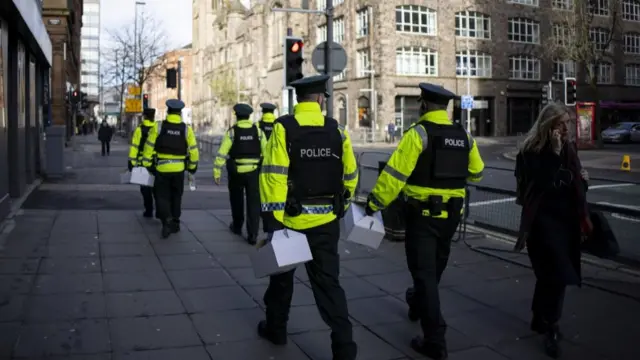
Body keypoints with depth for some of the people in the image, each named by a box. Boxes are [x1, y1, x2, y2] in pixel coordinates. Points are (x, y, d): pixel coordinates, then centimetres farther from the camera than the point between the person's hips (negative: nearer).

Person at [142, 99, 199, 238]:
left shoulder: (158, 127, -7)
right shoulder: (186, 129, -5)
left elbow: (149, 147, -5)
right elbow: (193, 150, -1)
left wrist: (147, 164, 6)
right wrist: (192, 166, 13)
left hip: (162, 168, -1)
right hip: (179, 169, 1)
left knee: (162, 196, 7)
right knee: (176, 197, 18)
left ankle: (167, 221, -13)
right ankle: (175, 223, 25)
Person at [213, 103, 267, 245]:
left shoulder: (232, 132, -7)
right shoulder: (258, 131, -1)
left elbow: (222, 153, -11)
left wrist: (217, 172, -7)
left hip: (236, 172, -1)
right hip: (254, 172, 1)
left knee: (237, 200, 19)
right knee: (253, 203, 2)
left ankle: (237, 227, 36)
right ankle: (252, 234, -4)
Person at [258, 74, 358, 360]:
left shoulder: (283, 128, -9)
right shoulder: (337, 130, 0)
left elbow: (273, 176, -15)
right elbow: (350, 175, 7)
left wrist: (271, 219, -12)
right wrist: (340, 206, 23)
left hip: (289, 219, -2)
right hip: (325, 221, 2)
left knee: (282, 275, 19)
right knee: (328, 282, 6)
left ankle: (275, 328, 36)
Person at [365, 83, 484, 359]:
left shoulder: (418, 133, -14)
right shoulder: (464, 136, 6)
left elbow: (395, 173, -20)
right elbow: (476, 173, 18)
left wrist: (374, 203, -12)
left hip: (423, 213, -6)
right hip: (451, 214, 7)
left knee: (424, 272, -2)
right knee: (434, 267, 24)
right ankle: (418, 305, 50)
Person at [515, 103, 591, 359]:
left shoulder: (568, 150, 9)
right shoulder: (532, 152, -11)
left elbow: (573, 185, 18)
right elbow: (541, 184, -25)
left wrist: (583, 180, -3)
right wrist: (554, 154, -25)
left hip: (566, 218, 7)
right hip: (543, 219, -7)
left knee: (551, 272, 15)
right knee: (558, 273, -13)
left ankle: (540, 319, 31)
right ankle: (550, 328, -1)